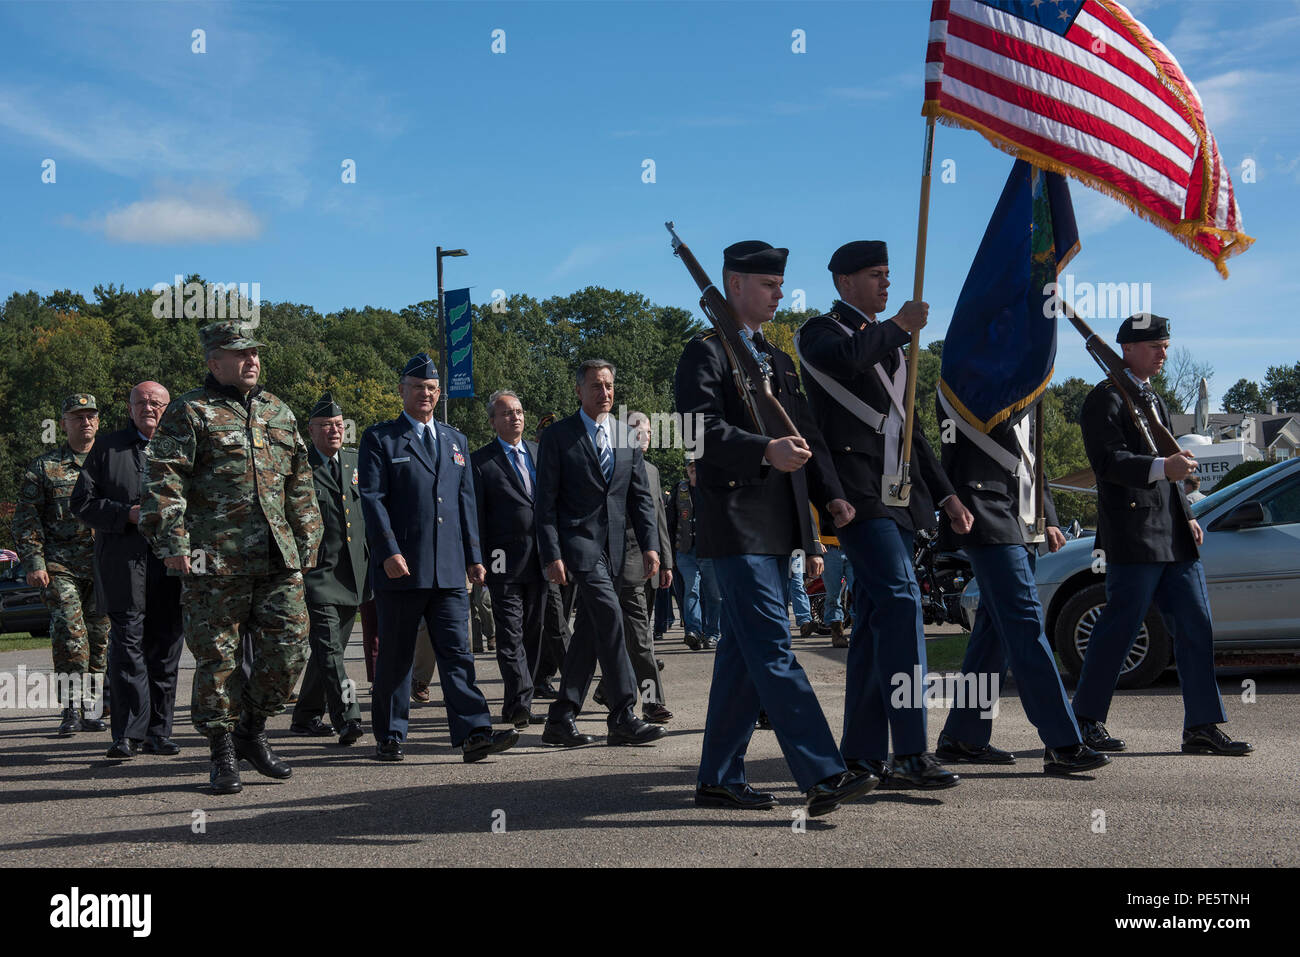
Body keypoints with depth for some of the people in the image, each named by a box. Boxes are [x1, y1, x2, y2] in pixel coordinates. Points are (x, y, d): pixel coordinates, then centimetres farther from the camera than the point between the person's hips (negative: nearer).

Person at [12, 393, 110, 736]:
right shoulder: (43, 467, 7)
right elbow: (25, 518, 4)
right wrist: (33, 562, -6)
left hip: (104, 566, 2)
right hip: (60, 566, -2)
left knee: (100, 636, 3)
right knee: (69, 632, -15)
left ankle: (92, 710, 13)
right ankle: (71, 708, -8)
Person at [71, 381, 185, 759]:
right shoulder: (106, 448, 9)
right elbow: (83, 502, 4)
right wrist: (127, 514, -11)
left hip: (171, 566, 2)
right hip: (124, 567, -2)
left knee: (165, 651, 5)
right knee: (127, 647, -5)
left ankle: (158, 732, 13)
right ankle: (129, 734, -1)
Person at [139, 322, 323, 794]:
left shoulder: (277, 412, 17)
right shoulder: (190, 413, 0)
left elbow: (300, 482, 23)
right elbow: (162, 480, -8)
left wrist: (308, 539, 19)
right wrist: (172, 541, -16)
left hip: (279, 560, 5)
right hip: (215, 562, -5)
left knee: (289, 647, 2)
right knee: (217, 658, 2)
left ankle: (252, 730, 22)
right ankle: (223, 754, 15)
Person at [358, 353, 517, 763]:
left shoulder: (455, 441, 18)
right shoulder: (379, 438, 3)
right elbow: (372, 498, -6)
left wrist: (473, 556, 11)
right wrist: (389, 551, -16)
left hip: (449, 569, 4)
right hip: (401, 566, -4)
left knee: (457, 652, -3)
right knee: (395, 656, 4)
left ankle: (474, 734, -7)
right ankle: (389, 737, 15)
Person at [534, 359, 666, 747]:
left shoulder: (627, 438, 14)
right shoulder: (558, 436, 0)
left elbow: (640, 497, 14)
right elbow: (546, 502, -4)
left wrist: (650, 545, 2)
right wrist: (552, 555, -12)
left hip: (613, 547, 5)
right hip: (578, 541, -5)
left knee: (589, 632, 6)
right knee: (609, 618, -19)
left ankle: (561, 719, 13)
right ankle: (624, 718, -16)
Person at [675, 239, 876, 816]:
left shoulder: (777, 358, 23)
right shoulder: (706, 353, -3)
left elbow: (806, 434, 24)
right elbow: (702, 428, -16)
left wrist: (830, 494, 9)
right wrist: (766, 450, -30)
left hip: (776, 528, 9)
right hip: (736, 526, -9)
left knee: (743, 653, 10)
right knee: (773, 650, -12)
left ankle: (719, 780, 17)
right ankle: (822, 776, -16)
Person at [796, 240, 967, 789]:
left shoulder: (888, 342, 26)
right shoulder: (820, 332, 1)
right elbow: (847, 359, -26)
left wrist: (945, 495, 23)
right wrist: (900, 326, -12)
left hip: (896, 494, 8)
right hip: (856, 491, -8)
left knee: (875, 617, 7)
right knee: (900, 599, -20)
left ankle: (862, 753, 12)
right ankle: (910, 753, -22)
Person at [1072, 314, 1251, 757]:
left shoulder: (1155, 400, 24)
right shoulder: (1106, 399, -4)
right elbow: (1107, 460, -17)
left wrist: (1187, 516, 19)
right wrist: (1162, 467, -29)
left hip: (1174, 537, 9)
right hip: (1134, 537, -9)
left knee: (1196, 627, 4)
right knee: (1119, 628, -5)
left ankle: (1203, 726, 8)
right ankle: (1086, 719, 7)